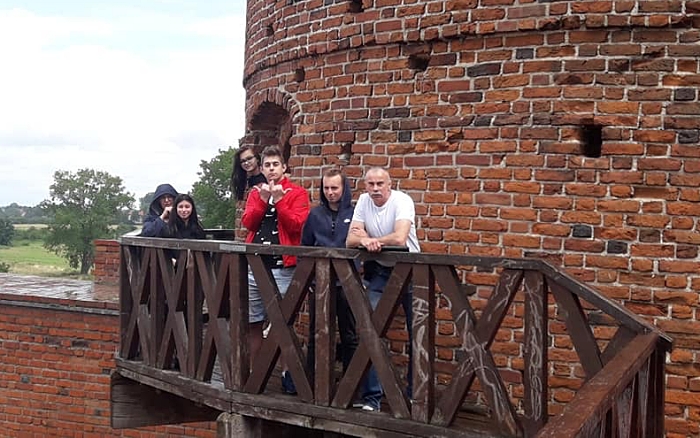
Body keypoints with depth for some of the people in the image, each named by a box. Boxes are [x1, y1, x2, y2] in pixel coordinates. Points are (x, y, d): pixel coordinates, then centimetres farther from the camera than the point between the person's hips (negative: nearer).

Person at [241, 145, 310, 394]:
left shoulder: (296, 193, 3)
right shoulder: (255, 193, 15)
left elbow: (297, 225, -10)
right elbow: (248, 222, 1)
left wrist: (279, 200, -13)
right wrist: (263, 199, -10)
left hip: (283, 267, -4)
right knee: (253, 322, 8)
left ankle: (286, 373, 5)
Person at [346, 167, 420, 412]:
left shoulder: (402, 201, -15)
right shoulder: (363, 201, 0)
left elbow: (399, 238, -29)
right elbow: (350, 241, -4)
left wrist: (367, 238, -18)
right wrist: (365, 240, -26)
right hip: (378, 271, 3)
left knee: (416, 334, 4)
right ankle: (372, 396, 3)